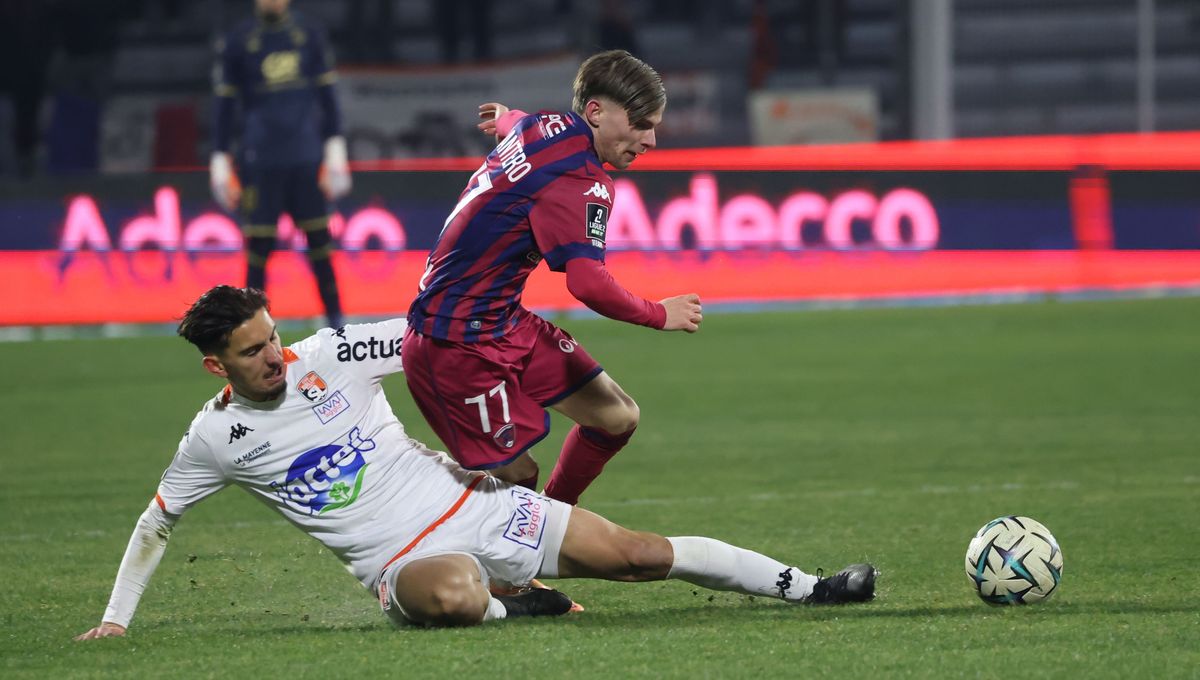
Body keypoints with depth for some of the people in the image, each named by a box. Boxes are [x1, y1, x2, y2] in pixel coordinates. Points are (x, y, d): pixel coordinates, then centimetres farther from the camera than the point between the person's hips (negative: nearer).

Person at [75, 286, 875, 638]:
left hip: (466, 504, 2)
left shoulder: (327, 356, -3)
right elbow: (156, 523, 7)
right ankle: (512, 608, -5)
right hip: (404, 563, -2)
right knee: (451, 599, -41)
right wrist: (116, 618, 4)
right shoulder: (215, 437, -4)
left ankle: (804, 586, 3)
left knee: (637, 553, -6)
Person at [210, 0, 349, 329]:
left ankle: (337, 323, 9)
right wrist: (220, 162, 0)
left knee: (319, 242, 2)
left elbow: (326, 94, 11)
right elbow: (224, 104, 3)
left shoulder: (310, 35, 7)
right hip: (260, 163, -2)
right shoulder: (236, 42, 0)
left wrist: (335, 148, 6)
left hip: (306, 160, 2)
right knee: (258, 249, -3)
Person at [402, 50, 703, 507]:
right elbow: (588, 284, -34)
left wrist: (505, 119, 59)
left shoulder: (546, 126, 6)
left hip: (507, 324, 10)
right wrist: (659, 315, -17)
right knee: (517, 476, -9)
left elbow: (511, 123, 34)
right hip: (459, 343, -10)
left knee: (618, 418, 9)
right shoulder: (579, 181, -23)